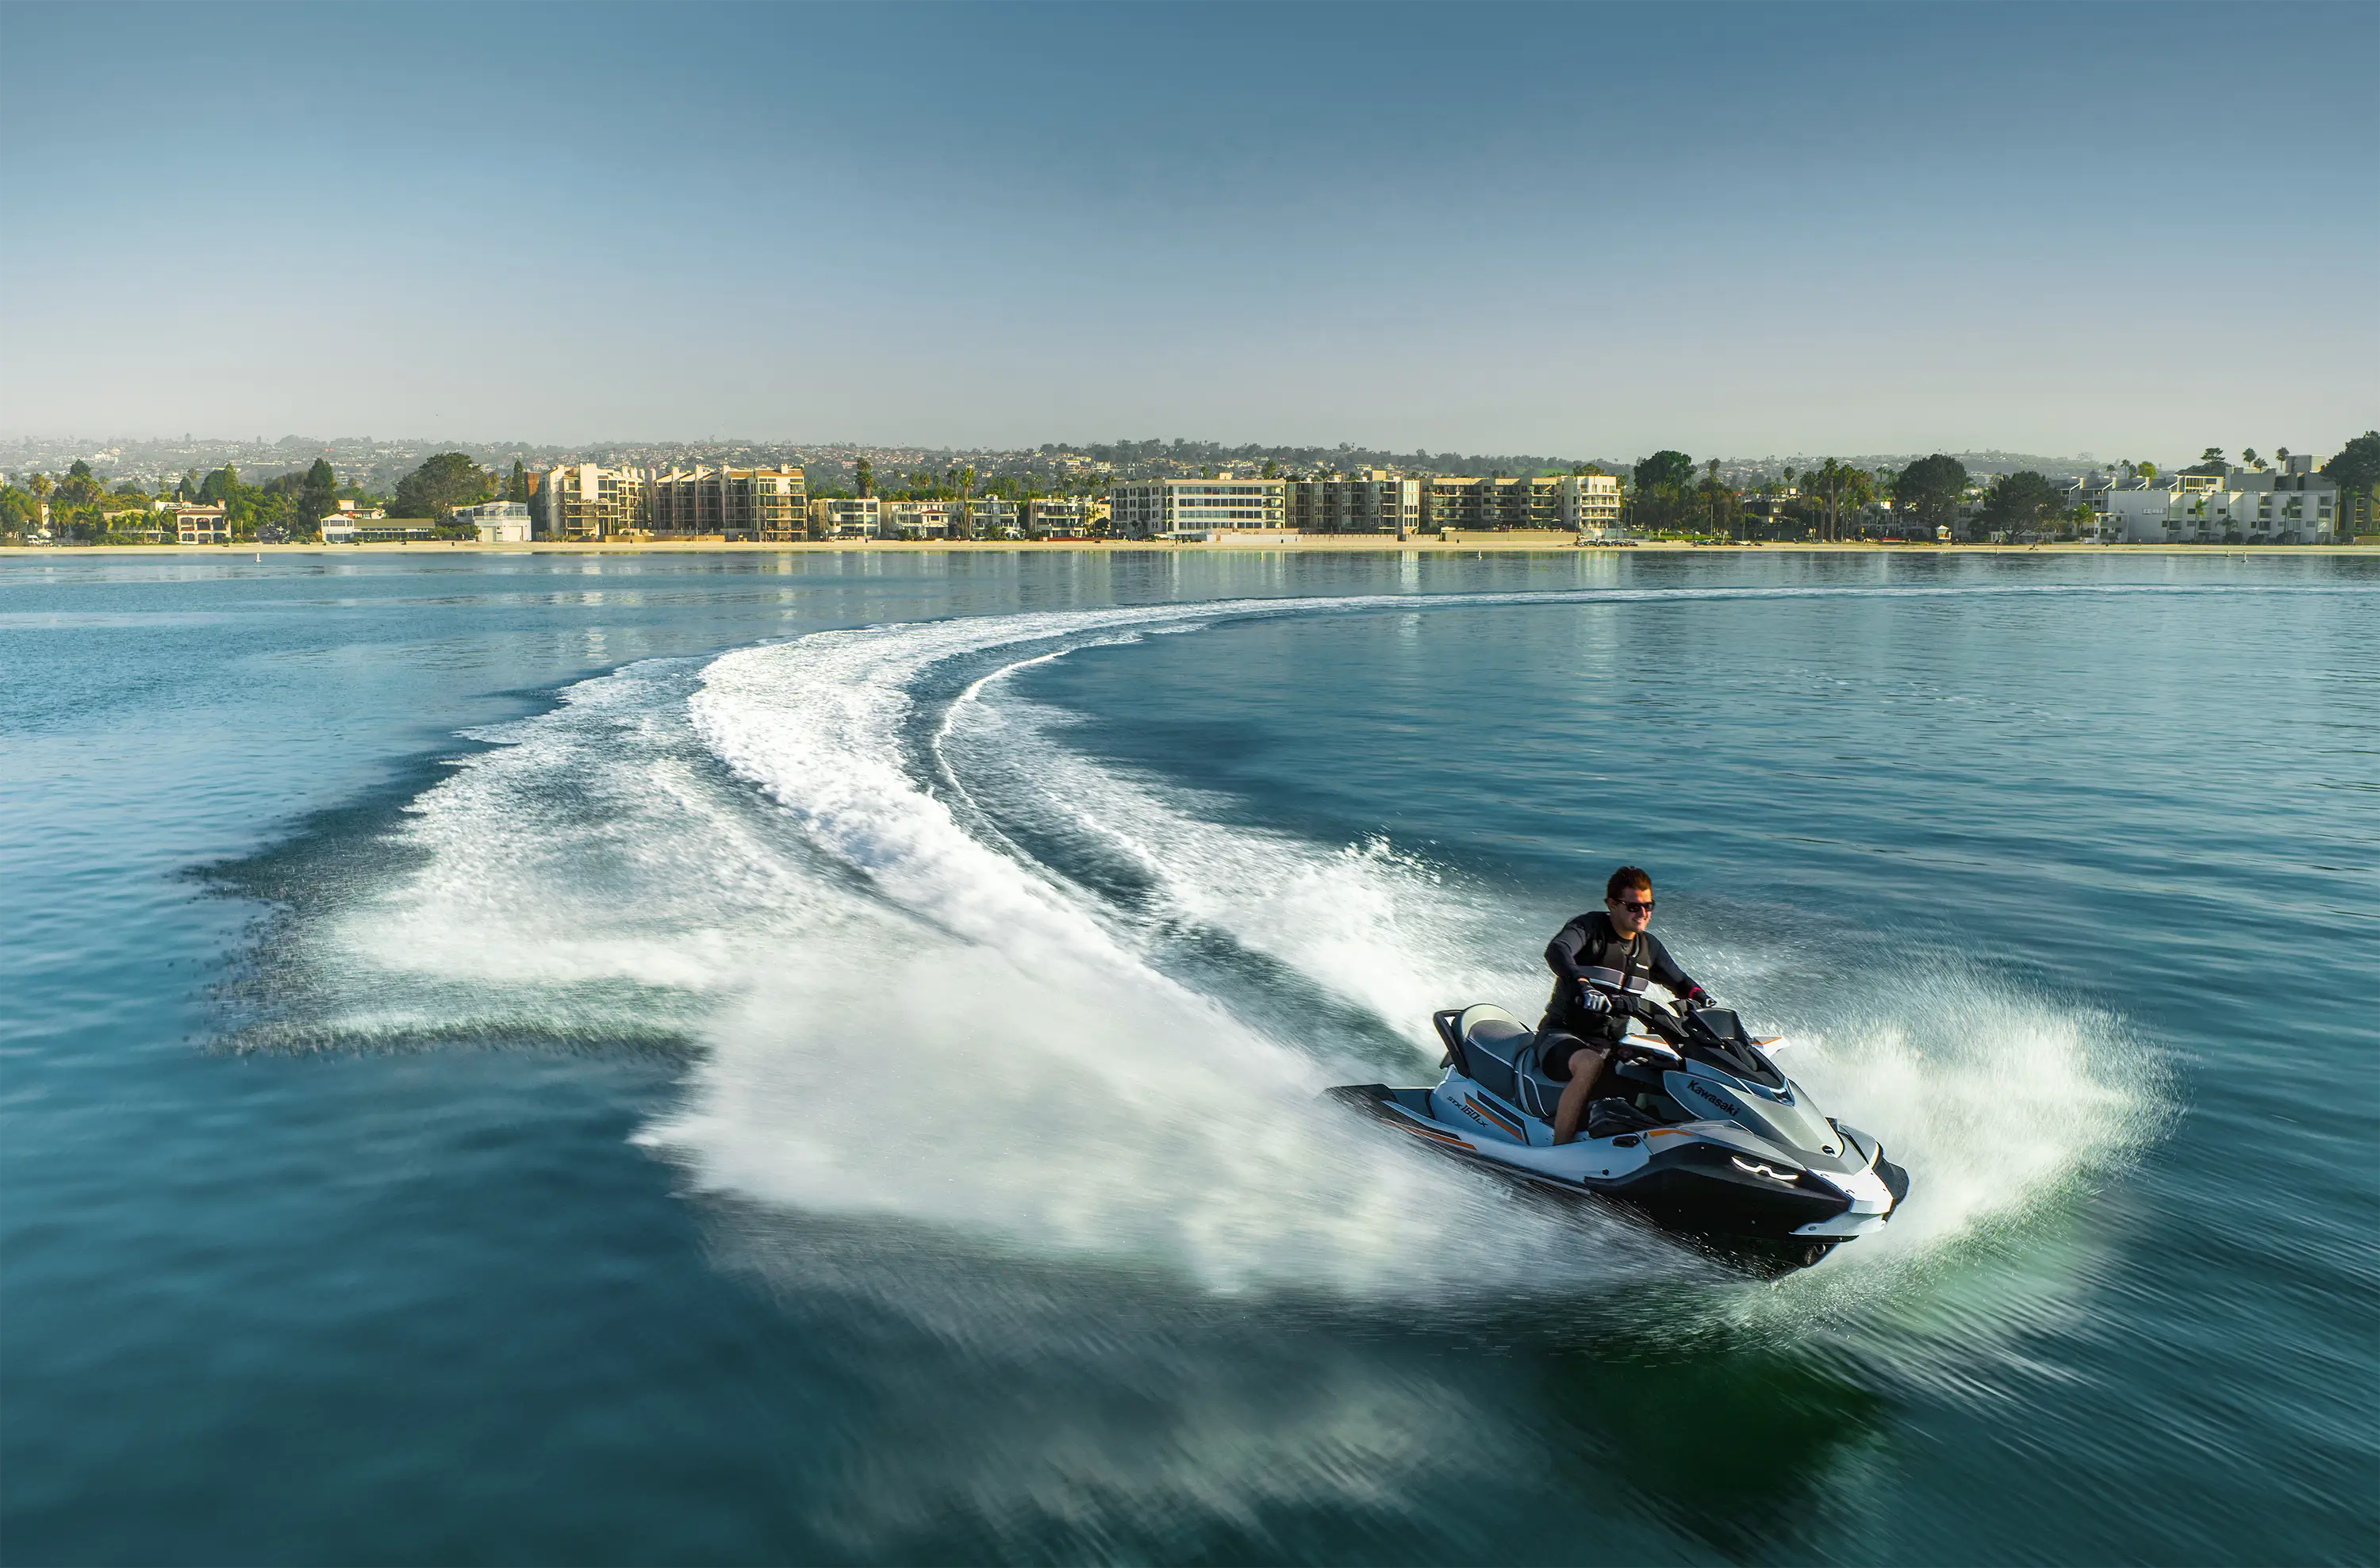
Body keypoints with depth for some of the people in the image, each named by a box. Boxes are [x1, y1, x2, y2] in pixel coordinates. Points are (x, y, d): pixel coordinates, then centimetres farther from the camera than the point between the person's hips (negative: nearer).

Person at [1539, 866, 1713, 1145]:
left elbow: (1680, 982, 25)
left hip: (1612, 1043, 7)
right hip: (1562, 1035, -7)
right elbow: (1557, 950, -30)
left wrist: (1702, 999, 2)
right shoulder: (1590, 927, -9)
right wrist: (1581, 983, -49)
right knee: (1590, 1065, -38)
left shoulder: (1649, 946, 11)